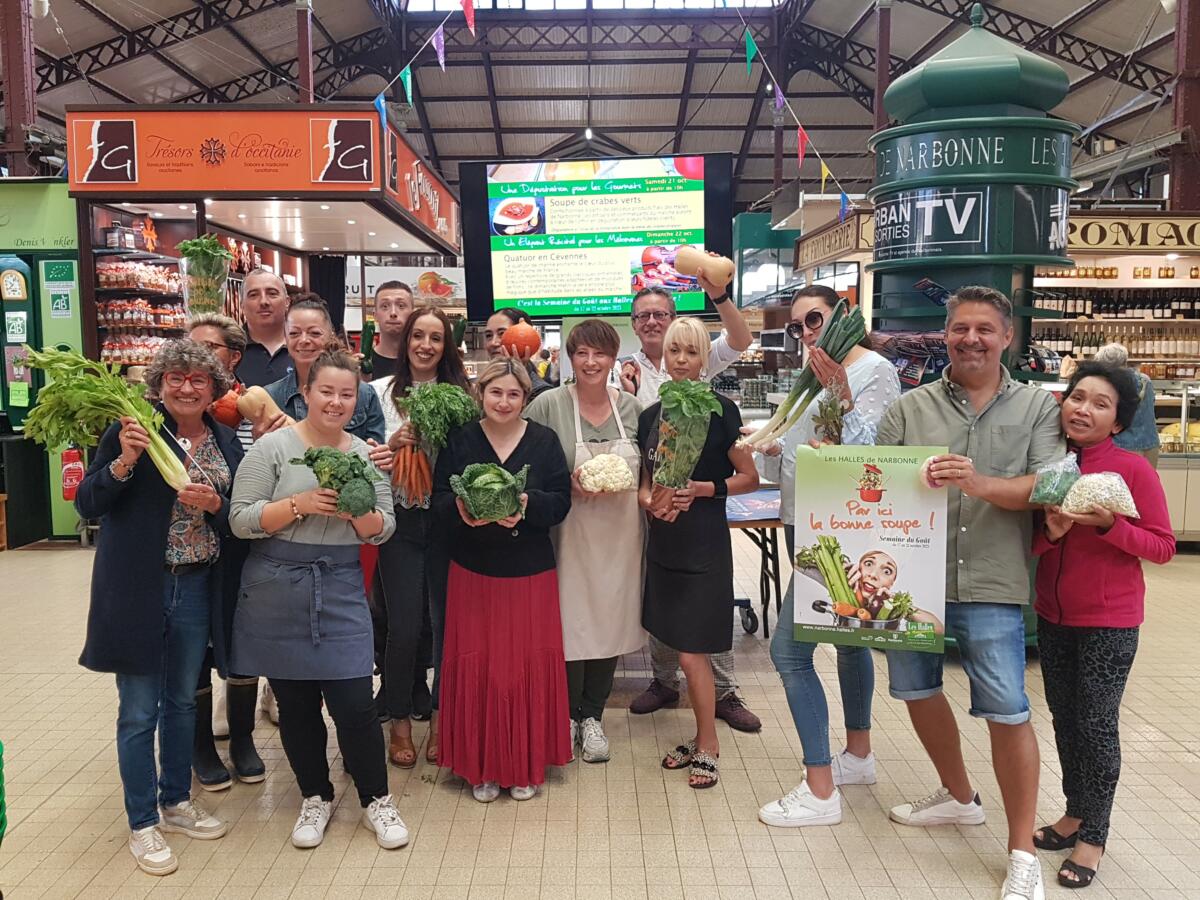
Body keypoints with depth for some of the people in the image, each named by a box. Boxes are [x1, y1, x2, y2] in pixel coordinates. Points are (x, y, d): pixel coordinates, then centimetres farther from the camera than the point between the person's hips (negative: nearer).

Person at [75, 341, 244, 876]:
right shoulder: (131, 431, -9)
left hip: (198, 588, 5)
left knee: (182, 702, 18)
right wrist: (123, 462, -27)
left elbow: (241, 515, 6)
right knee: (139, 712, 5)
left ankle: (177, 803, 36)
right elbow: (87, 506, -11)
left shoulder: (226, 441, 5)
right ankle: (142, 825, 21)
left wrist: (214, 503, -15)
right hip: (138, 590, -4)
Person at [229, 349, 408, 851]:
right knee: (296, 704, 9)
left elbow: (382, 531, 4)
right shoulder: (273, 446, -5)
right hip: (278, 591, -1)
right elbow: (240, 520, -9)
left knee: (354, 703, -2)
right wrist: (300, 504, -20)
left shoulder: (366, 455, 5)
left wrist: (356, 510, -15)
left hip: (341, 590, 1)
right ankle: (316, 798, 30)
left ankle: (376, 800, 19)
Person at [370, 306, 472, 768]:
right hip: (401, 519, -1)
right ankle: (400, 722, 21)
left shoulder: (461, 394, 4)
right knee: (404, 624, 1)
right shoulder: (381, 391, 3)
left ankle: (441, 718, 24)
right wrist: (394, 443, -14)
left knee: (447, 619, 6)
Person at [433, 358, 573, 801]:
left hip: (530, 573, 0)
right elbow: (439, 499, -1)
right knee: (477, 667, 3)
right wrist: (462, 511, -23)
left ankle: (526, 764, 22)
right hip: (473, 571, 0)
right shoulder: (460, 440, 2)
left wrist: (528, 504, -21)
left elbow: (561, 499, -2)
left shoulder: (544, 441, 1)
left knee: (529, 666, 5)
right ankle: (481, 766, 20)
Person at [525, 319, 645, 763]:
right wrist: (568, 484, -17)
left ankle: (593, 716, 28)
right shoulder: (549, 405, -6)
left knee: (611, 621, 10)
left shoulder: (630, 407, 6)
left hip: (621, 533, 4)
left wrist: (623, 484, -6)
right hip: (571, 533, -3)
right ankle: (567, 715, 23)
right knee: (570, 622, 0)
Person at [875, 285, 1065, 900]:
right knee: (917, 690, 17)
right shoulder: (911, 408, 6)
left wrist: (981, 484, -24)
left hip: (990, 587, -3)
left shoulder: (1037, 407, 3)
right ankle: (958, 796, 43)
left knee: (1007, 713, -2)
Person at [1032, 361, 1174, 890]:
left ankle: (1093, 837, 19)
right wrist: (1050, 533, -16)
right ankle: (1075, 812, 33)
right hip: (1052, 616, 5)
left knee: (1096, 724, 3)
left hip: (1109, 621, -5)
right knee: (1064, 717, 15)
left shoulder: (1133, 469, -13)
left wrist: (1108, 524, -25)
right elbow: (1028, 543, 6)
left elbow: (1163, 547, -11)